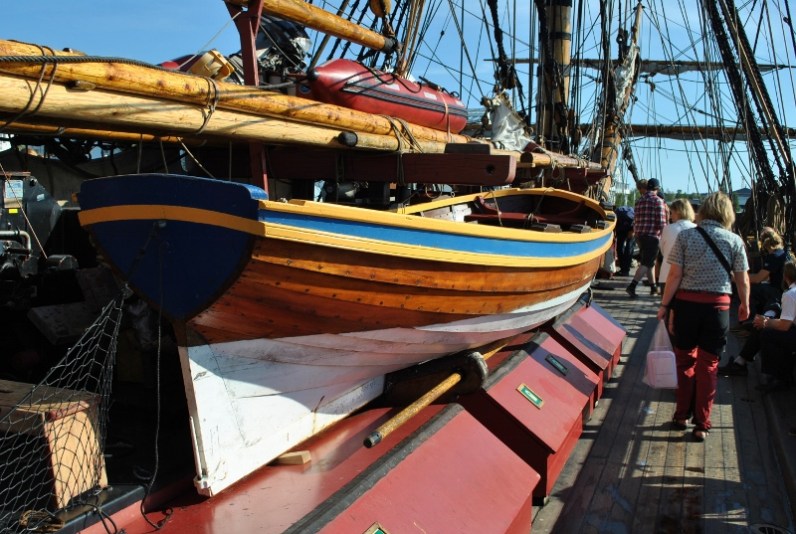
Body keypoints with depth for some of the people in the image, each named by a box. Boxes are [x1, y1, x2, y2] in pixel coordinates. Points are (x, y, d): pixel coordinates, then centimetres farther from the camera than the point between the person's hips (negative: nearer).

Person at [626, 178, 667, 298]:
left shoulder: (639, 201, 12)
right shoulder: (658, 201, -7)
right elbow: (661, 222, -13)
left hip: (639, 234, 7)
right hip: (652, 235, -7)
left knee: (649, 262, 17)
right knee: (646, 263, -7)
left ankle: (653, 287, 24)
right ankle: (632, 286, -20)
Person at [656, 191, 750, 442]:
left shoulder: (685, 236, -3)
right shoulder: (734, 241, -2)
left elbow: (675, 275, -7)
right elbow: (742, 281, 2)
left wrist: (665, 305, 1)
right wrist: (745, 305, 19)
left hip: (686, 303, 0)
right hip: (718, 306, 0)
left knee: (685, 360, 15)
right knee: (708, 366, 8)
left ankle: (682, 415, 24)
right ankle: (701, 425, 14)